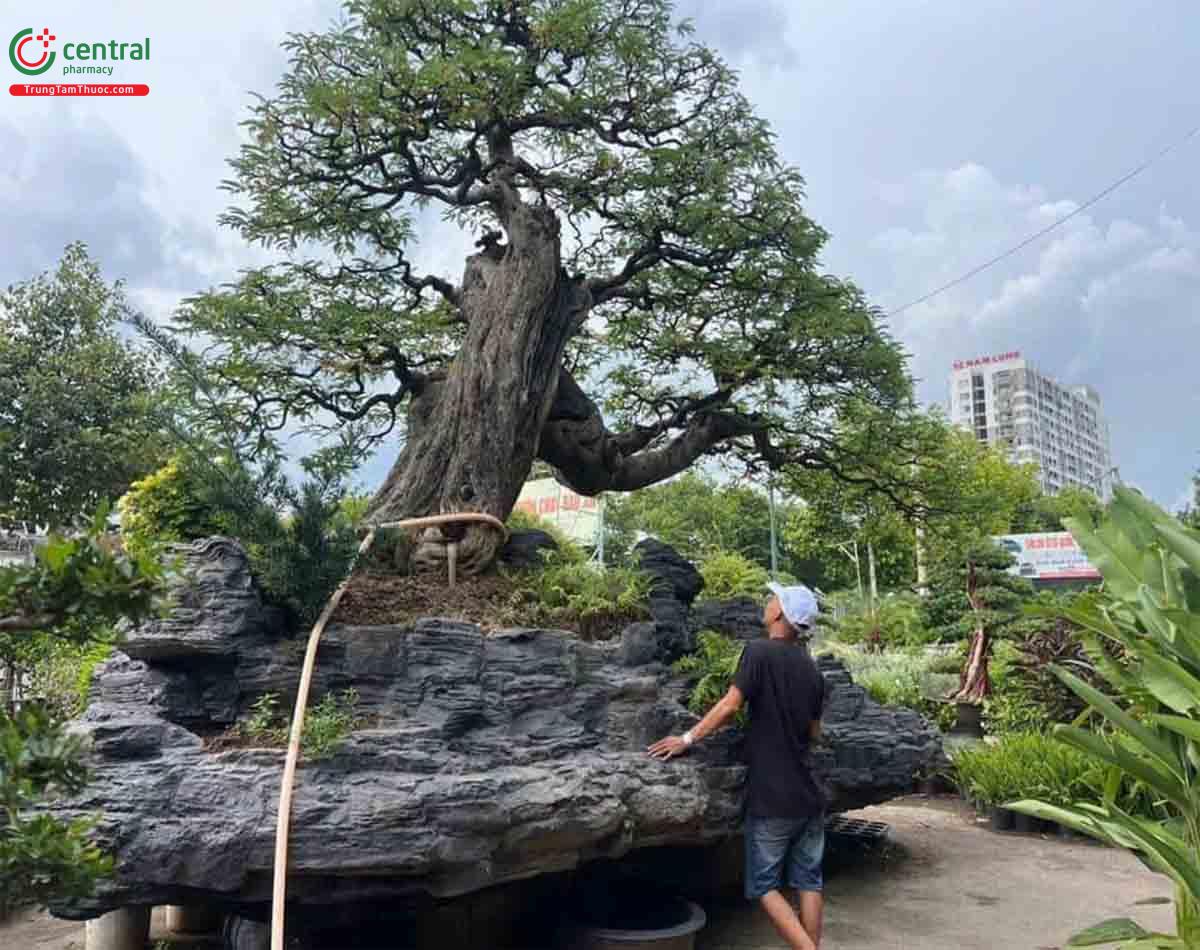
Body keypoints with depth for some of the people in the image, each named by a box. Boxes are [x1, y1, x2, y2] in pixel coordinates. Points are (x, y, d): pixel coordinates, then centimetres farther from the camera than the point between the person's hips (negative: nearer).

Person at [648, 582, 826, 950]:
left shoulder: (760, 651, -12)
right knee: (808, 882, 14)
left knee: (765, 886, 5)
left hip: (773, 796, -6)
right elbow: (814, 733, 15)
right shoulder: (811, 668, 9)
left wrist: (688, 738, -10)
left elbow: (730, 705, -17)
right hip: (809, 795, 6)